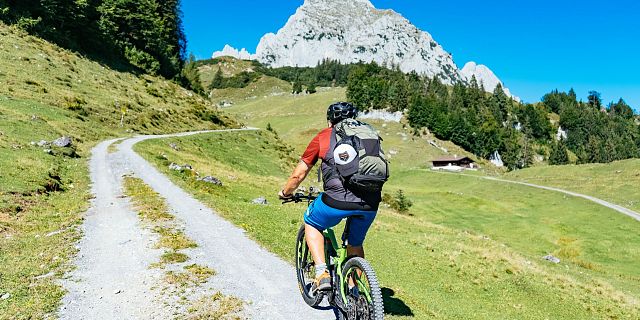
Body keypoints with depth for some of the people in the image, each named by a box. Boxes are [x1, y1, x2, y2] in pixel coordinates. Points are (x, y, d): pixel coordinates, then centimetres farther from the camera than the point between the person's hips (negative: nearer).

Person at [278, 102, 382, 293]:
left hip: (338, 200, -4)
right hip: (371, 203, 4)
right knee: (355, 245, 29)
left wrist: (285, 193, 35)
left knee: (311, 223, 26)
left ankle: (322, 275, 15)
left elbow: (298, 175, 16)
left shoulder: (323, 137, 13)